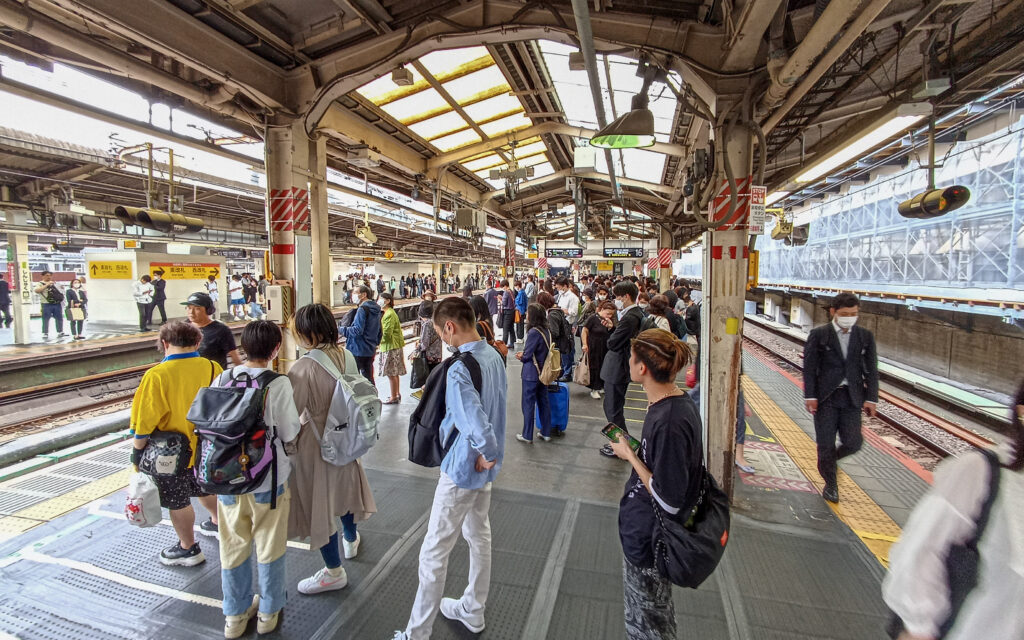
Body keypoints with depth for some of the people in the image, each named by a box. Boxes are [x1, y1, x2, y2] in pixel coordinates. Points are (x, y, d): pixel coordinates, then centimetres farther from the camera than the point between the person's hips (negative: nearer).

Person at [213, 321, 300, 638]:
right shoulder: (278, 384, -20)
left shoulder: (222, 379, -8)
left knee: (233, 547, 21)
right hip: (268, 479, -3)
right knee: (269, 548, 17)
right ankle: (268, 612, 35)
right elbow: (290, 435, -15)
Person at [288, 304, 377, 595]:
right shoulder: (347, 357, -7)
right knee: (342, 487, 29)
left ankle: (334, 571, 29)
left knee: (318, 501, 11)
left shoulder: (304, 367, -27)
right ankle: (351, 540, 54)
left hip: (314, 444, -7)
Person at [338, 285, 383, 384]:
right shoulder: (376, 310, 12)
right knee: (369, 378, 15)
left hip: (358, 350, -9)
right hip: (370, 351, 9)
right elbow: (379, 332, 19)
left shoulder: (362, 309, -16)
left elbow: (357, 330, -22)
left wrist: (340, 330, -16)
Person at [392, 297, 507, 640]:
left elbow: (477, 428, -37)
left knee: (434, 550, 9)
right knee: (479, 536, 23)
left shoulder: (459, 369, -28)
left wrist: (486, 454, -18)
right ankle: (472, 611, 44)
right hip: (486, 467, 9)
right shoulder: (494, 356, -2)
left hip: (463, 469, -8)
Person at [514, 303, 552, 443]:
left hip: (531, 374, -8)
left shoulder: (534, 332, -22)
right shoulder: (547, 330, 2)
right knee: (544, 402, 16)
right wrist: (524, 353, 8)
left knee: (528, 404, 5)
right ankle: (546, 433, 26)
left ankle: (527, 436, 17)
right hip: (543, 372, 8)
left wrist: (522, 357, 3)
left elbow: (527, 356, -19)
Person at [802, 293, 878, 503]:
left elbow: (871, 370, 7)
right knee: (826, 444, 1)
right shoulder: (818, 335, -1)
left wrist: (871, 398, 0)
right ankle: (830, 484, 21)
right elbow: (809, 367, -3)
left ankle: (830, 459, 29)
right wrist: (810, 396, -9)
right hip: (825, 397, -2)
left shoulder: (865, 336, 7)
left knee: (853, 442, -5)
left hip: (852, 397, 2)